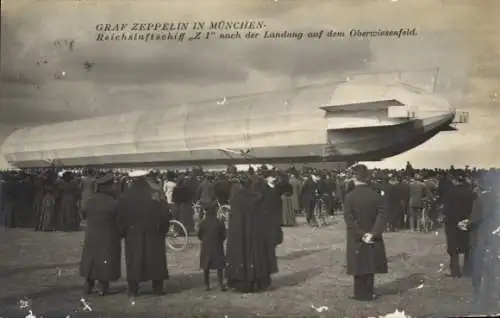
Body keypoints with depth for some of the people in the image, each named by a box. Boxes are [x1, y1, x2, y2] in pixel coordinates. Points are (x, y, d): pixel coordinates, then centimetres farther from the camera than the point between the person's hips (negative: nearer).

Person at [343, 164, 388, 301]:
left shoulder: (349, 196, -13)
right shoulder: (376, 196, -6)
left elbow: (349, 219, -16)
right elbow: (382, 217, -10)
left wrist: (361, 234, -13)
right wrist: (373, 233, -13)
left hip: (356, 239, -2)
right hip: (372, 239, 2)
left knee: (358, 266, 9)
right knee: (369, 264, 13)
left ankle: (361, 294, 17)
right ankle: (368, 293, 21)